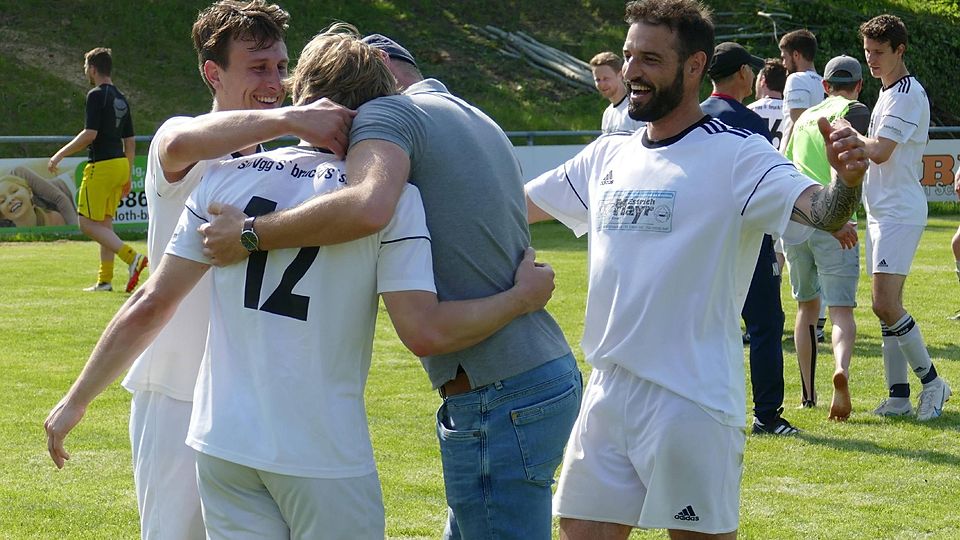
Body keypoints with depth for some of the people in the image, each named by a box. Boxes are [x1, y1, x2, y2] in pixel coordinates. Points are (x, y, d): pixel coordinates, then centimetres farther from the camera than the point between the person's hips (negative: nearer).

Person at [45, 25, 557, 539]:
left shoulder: (224, 179, 3)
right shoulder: (390, 197, -7)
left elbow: (149, 308, 4)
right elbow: (425, 332, -14)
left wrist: (77, 399, 14)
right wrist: (522, 298, 1)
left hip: (223, 442, 3)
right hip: (324, 455, -3)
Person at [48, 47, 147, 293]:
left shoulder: (97, 95, -11)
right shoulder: (121, 99, 14)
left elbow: (90, 134, -19)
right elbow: (130, 141, 17)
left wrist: (60, 154, -11)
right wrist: (127, 177, 22)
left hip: (101, 166, -8)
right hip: (120, 163, 8)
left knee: (89, 224, -5)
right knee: (104, 223, 13)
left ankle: (131, 257, -20)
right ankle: (104, 279, 12)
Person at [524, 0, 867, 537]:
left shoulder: (737, 155, -8)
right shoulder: (608, 156, 11)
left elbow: (819, 211, -23)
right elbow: (515, 206, 22)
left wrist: (847, 181, -44)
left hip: (693, 400, -6)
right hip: (608, 392, 6)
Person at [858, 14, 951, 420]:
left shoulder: (907, 93, -14)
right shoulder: (888, 93, 17)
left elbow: (879, 151, -21)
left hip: (899, 212, -10)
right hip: (881, 211, 10)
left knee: (886, 304, -16)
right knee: (887, 306, 8)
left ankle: (931, 381, -5)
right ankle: (899, 395, 9)